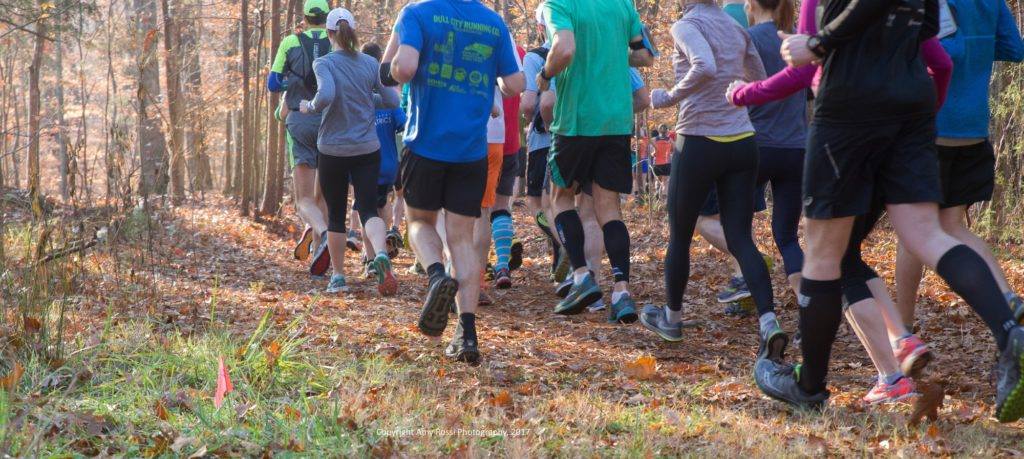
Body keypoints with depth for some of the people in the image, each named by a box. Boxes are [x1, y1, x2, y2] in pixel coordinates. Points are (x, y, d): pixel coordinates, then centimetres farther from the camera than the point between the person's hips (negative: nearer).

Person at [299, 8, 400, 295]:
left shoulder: (324, 64, -10)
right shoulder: (370, 64, 1)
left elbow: (326, 95, -26)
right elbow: (392, 101, 4)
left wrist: (309, 107, -7)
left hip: (333, 151, -2)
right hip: (367, 150, 2)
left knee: (336, 215, 12)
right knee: (369, 209, 0)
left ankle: (338, 277, 18)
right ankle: (381, 254, -29)